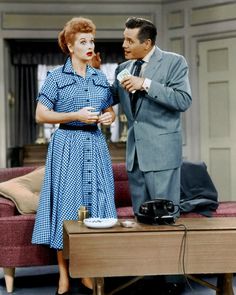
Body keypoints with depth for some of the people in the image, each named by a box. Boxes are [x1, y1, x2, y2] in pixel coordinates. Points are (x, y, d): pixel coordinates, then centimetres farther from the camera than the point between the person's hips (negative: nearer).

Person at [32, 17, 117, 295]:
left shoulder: (100, 77, 12)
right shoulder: (56, 77, -1)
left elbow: (110, 111, 20)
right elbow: (40, 115, -6)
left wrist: (109, 117, -4)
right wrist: (76, 116, -16)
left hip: (95, 145, 5)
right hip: (67, 146, -4)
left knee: (96, 203, 3)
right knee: (66, 204, -2)